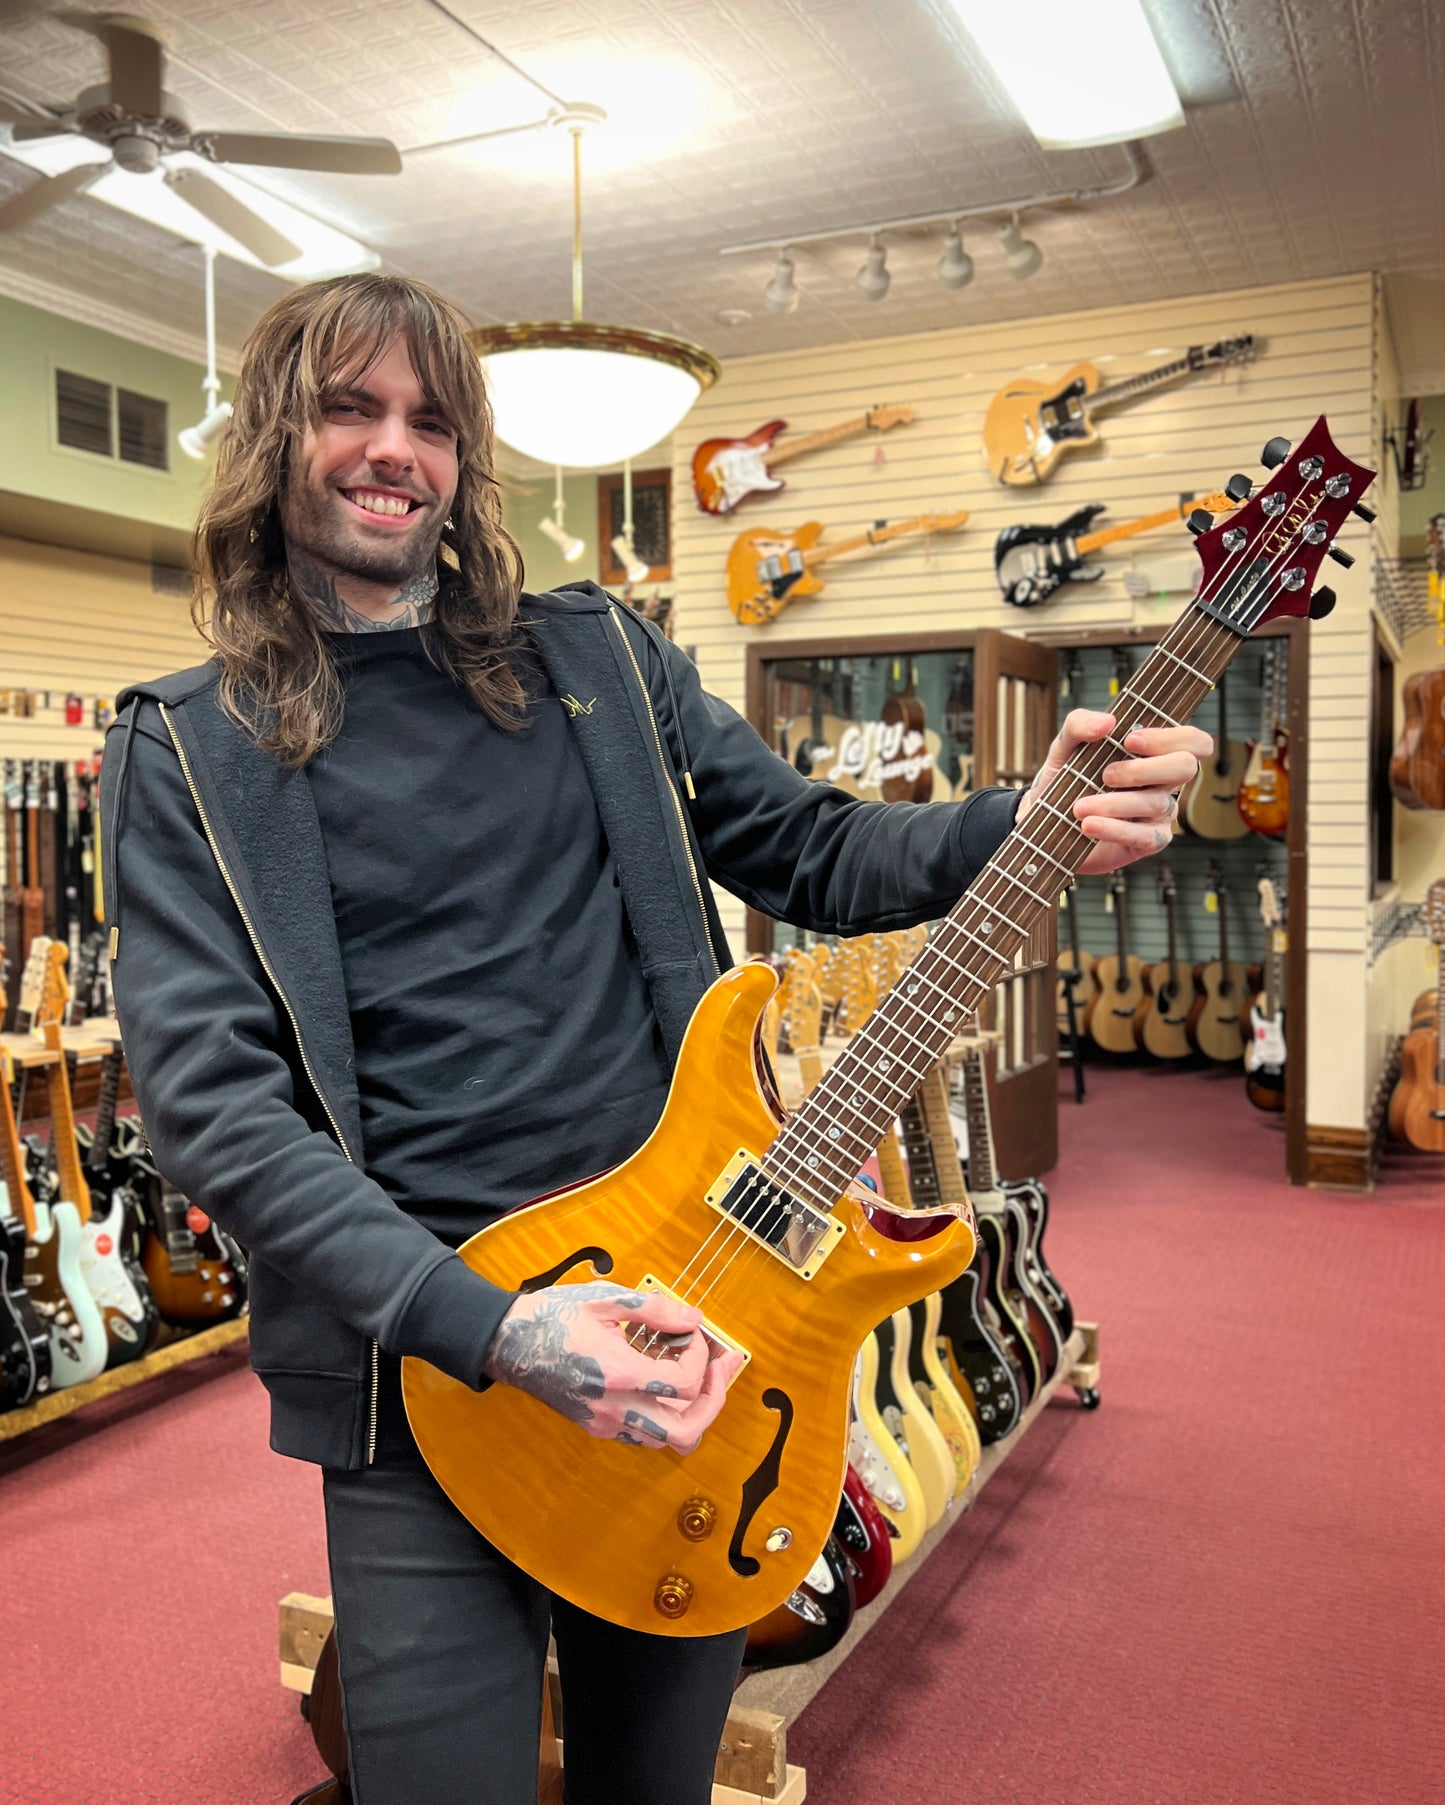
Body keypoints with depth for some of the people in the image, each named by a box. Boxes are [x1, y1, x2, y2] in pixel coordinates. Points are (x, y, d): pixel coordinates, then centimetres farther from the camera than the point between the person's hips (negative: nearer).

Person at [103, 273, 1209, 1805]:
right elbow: (205, 1093, -11)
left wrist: (1035, 825, -11)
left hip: (687, 1318, 3)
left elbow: (815, 854, 9)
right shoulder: (191, 749, -2)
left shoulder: (598, 658, 7)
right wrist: (488, 1328, -22)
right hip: (423, 1384, -3)